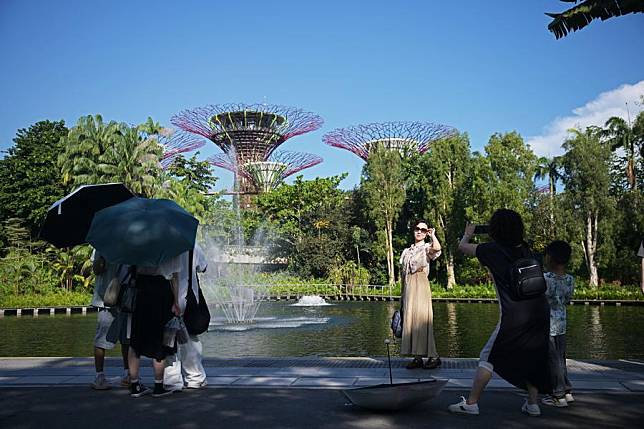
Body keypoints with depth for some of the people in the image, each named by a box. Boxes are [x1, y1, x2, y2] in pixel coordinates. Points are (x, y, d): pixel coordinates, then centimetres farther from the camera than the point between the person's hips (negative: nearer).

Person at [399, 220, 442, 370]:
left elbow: (437, 248, -24)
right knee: (409, 320, 3)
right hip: (408, 287, 6)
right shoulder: (406, 251, 19)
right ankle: (417, 357, 8)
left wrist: (432, 234, -14)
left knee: (421, 319, -10)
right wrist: (403, 294, 16)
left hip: (421, 285, -6)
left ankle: (433, 356, -4)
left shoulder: (427, 248, 4)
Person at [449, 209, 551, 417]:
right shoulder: (525, 249, 10)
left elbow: (462, 247, 9)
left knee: (488, 358, 6)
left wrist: (467, 234, 31)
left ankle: (471, 403, 10)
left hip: (514, 318, -5)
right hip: (540, 313, 6)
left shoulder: (492, 250, -5)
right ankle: (532, 404, 23)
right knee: (532, 358, 20)